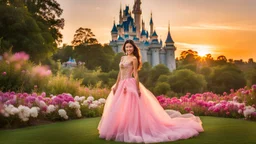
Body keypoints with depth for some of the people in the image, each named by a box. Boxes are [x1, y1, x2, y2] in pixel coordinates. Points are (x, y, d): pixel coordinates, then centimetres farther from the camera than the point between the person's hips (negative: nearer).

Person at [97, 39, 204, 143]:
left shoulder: (134, 58, -5)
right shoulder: (122, 58, 16)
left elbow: (135, 74, -10)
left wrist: (138, 89, -14)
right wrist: (116, 86, 15)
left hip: (130, 85, -8)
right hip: (121, 85, 8)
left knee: (129, 109, -8)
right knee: (119, 109, 10)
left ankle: (132, 131, 0)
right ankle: (121, 130, 18)